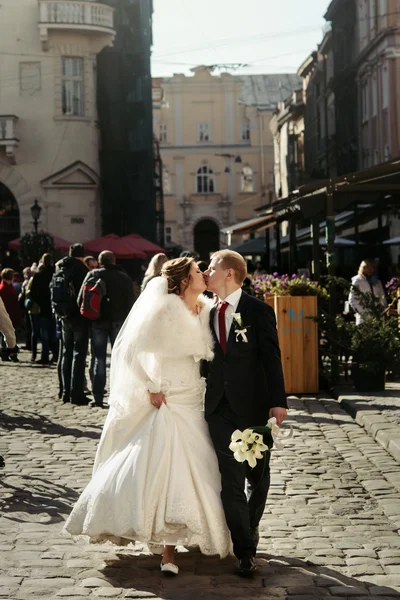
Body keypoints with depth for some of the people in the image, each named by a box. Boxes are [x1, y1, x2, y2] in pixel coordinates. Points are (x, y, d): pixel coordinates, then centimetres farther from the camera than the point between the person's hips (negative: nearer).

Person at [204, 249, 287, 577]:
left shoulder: (259, 311, -4)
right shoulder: (210, 314, 10)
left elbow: (272, 358, -7)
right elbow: (208, 359, 14)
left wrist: (278, 401, -13)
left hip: (253, 406, -3)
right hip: (220, 408, 3)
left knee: (258, 476, 12)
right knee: (231, 481, -1)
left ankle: (250, 528, 37)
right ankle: (245, 550, 5)